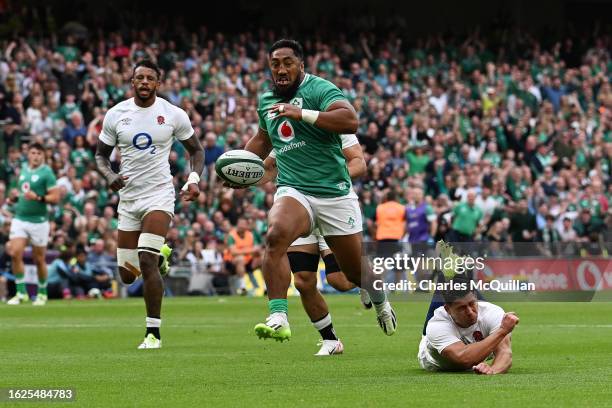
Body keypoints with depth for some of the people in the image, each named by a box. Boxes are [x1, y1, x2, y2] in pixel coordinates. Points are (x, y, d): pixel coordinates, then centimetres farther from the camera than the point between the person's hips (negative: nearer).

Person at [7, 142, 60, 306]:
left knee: (39, 260, 4)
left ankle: (42, 293, 21)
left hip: (39, 220, -5)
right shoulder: (23, 169, 10)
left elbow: (55, 198, -13)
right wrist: (17, 195, 15)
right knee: (15, 254, -11)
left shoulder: (46, 173, -8)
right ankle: (21, 292, -4)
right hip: (20, 218, 5)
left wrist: (38, 198, -25)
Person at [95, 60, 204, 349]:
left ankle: (153, 333, -13)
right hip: (128, 196, 4)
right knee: (127, 275, 6)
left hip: (159, 195, -4)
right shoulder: (116, 114, 1)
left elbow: (196, 150, 10)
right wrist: (109, 176, -11)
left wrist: (194, 179, -9)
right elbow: (101, 154, 11)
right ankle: (160, 255, 42)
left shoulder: (174, 115, -3)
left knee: (147, 262, -21)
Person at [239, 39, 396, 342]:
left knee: (355, 270, 9)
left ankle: (381, 301, 46)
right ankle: (278, 319, -37)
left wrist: (302, 114, -33)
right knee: (276, 234, -31)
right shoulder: (266, 101, 12)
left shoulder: (319, 89, -9)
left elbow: (350, 121, -27)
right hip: (293, 191, 3)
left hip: (335, 192, -3)